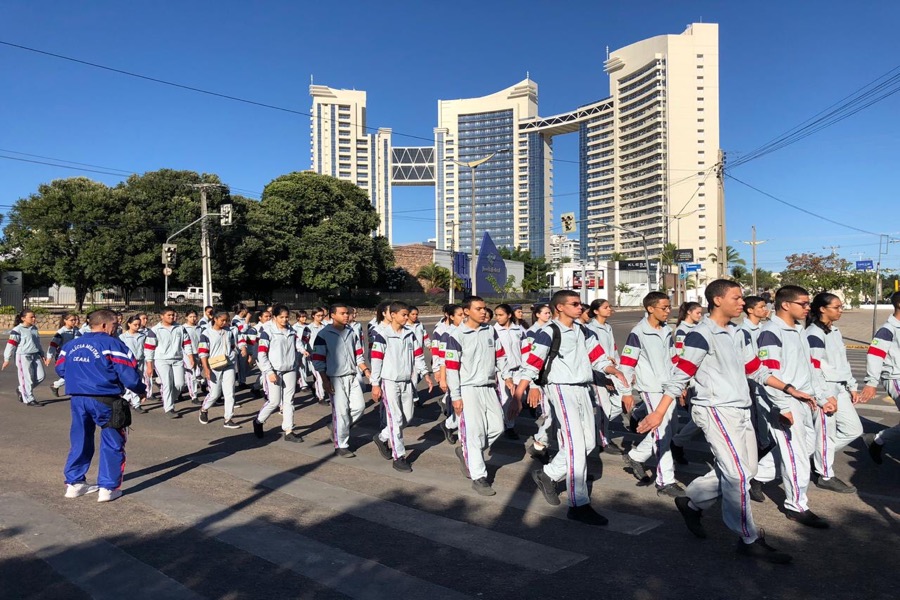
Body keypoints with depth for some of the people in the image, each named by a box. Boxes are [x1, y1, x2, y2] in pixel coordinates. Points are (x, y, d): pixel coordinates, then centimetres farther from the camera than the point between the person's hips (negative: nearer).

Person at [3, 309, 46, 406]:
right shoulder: (18, 330, -9)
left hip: (35, 356, 7)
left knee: (40, 376, 4)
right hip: (23, 356, -7)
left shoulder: (34, 329, 12)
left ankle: (21, 390, 24)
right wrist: (7, 359, -9)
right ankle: (29, 400, 8)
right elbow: (11, 344, -9)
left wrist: (41, 354, 24)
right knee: (27, 378, -2)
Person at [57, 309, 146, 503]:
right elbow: (128, 374, -14)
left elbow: (60, 369, 17)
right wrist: (141, 391, 3)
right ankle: (108, 488, 5)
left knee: (80, 442, 19)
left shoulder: (71, 345, 10)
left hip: (77, 399, 6)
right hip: (105, 400, -6)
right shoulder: (112, 344, -10)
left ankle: (74, 483, 27)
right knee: (112, 444, 5)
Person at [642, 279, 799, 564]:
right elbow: (679, 377, -15)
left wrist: (790, 389, 14)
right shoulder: (700, 335, -13)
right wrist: (659, 412, -18)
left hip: (741, 410, 9)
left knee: (745, 470, 14)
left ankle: (691, 502, 29)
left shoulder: (740, 334, 12)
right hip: (715, 410, -9)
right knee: (738, 474, -7)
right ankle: (749, 540, 9)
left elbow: (757, 370, 20)